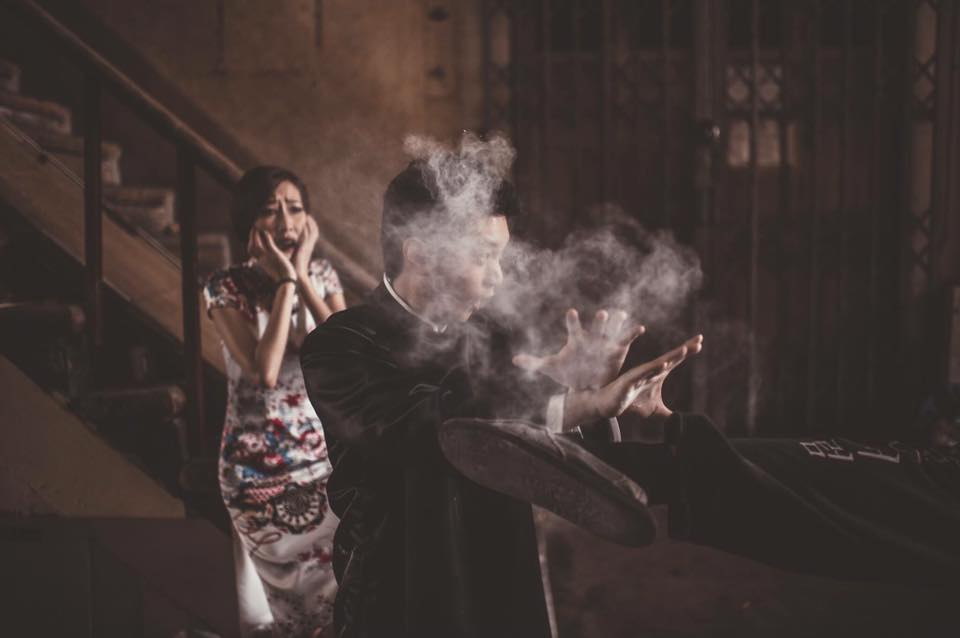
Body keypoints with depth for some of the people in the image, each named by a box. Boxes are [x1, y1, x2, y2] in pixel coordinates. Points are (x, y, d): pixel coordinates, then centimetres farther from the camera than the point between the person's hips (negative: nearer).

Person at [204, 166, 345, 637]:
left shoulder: (323, 275, 0)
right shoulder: (227, 286, -11)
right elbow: (264, 372, -24)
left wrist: (303, 277, -16)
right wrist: (285, 283, -20)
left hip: (326, 454, 4)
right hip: (259, 464, -4)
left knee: (336, 579, 14)